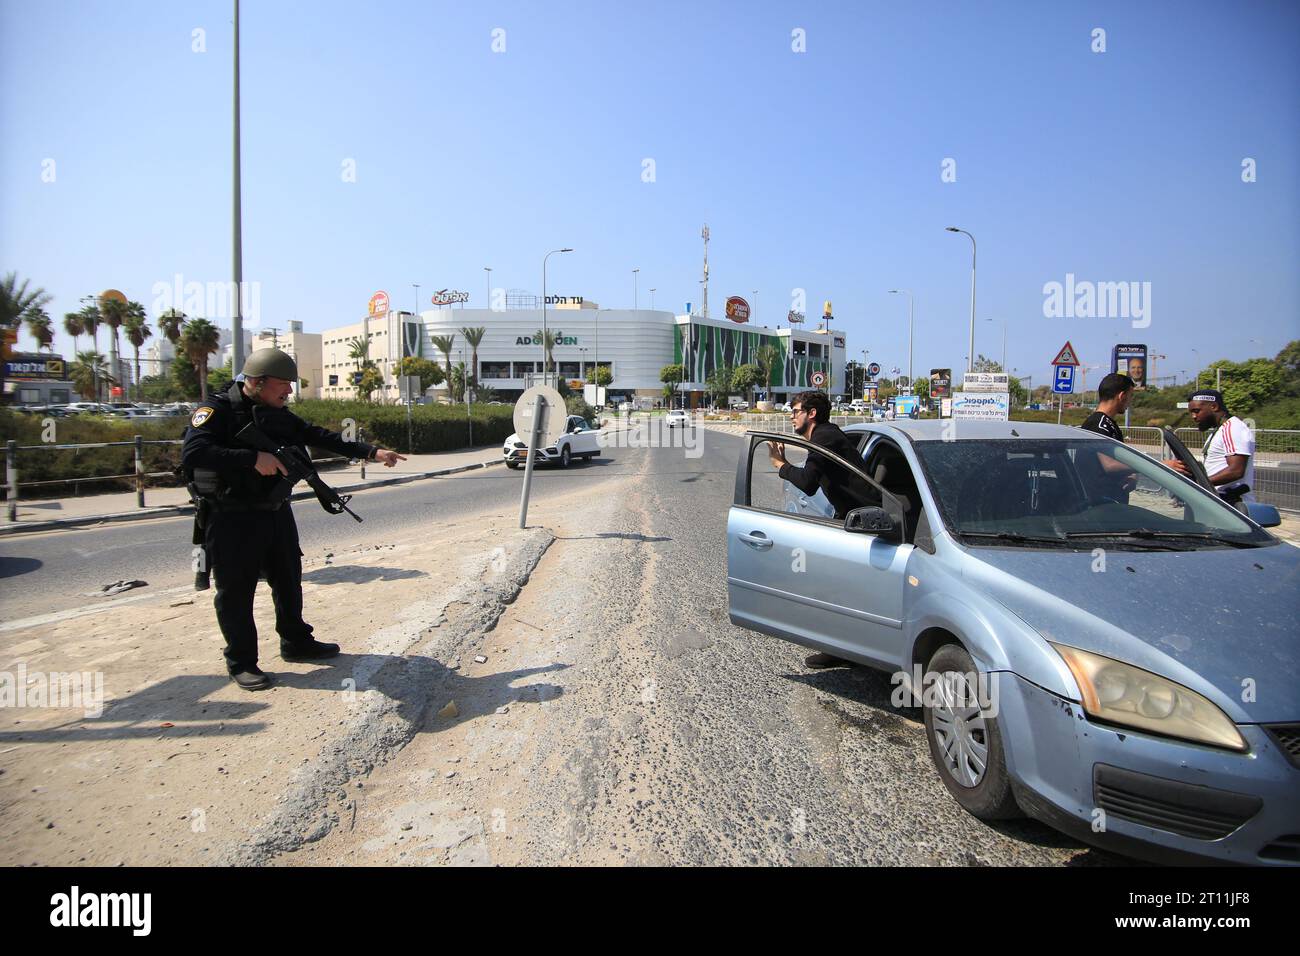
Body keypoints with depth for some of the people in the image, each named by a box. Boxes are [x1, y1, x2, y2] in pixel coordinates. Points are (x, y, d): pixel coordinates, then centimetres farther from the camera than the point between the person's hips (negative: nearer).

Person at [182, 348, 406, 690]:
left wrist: (372, 452, 5)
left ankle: (296, 643, 35)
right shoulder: (217, 409, -15)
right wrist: (253, 458, -32)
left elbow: (322, 438, 10)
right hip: (232, 520, -8)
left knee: (289, 580, 18)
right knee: (236, 591, 4)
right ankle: (241, 662, 18)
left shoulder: (279, 415, 8)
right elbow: (192, 452, -28)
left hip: (276, 512, 8)